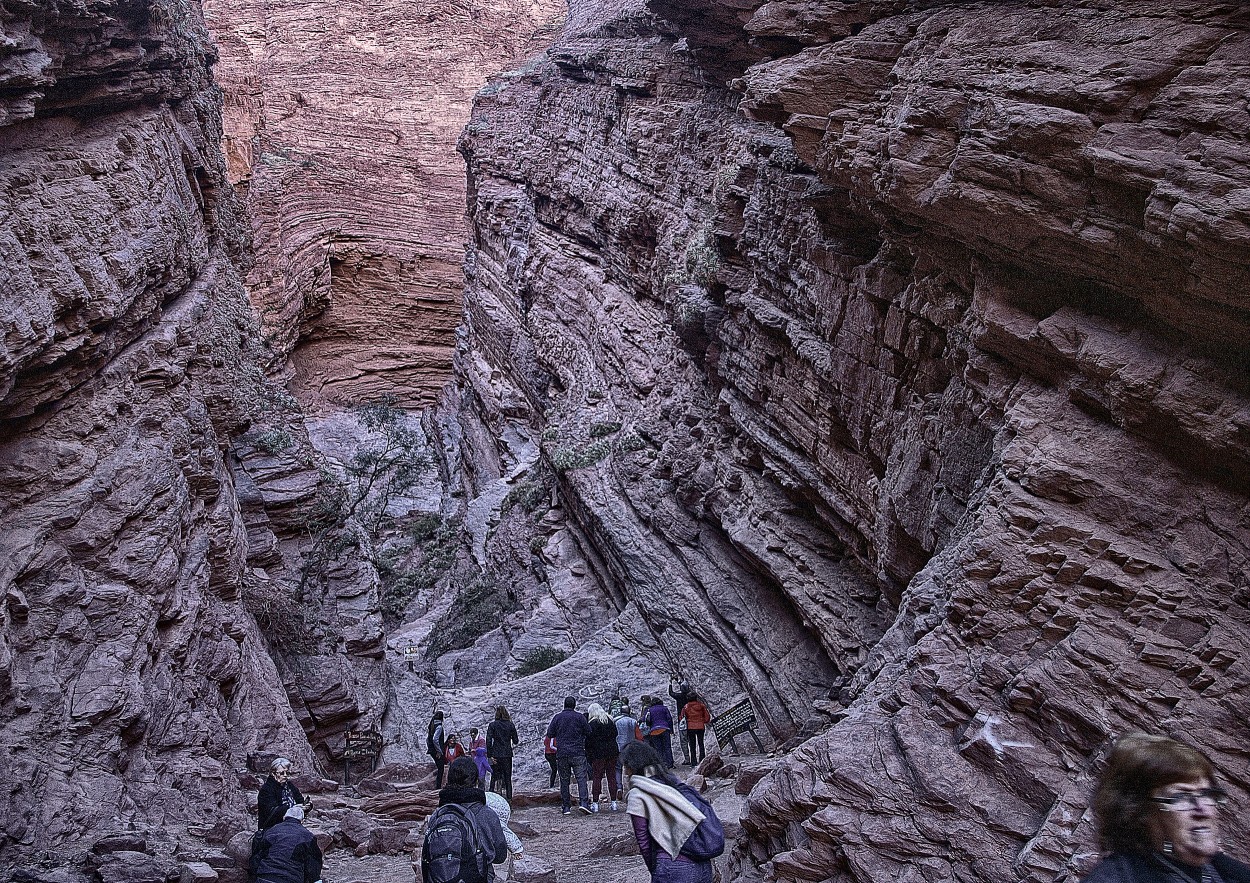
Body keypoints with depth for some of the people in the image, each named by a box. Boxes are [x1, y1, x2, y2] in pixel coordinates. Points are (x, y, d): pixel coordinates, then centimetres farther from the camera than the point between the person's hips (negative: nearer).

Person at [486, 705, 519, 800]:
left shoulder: (492, 725, -3)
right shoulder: (511, 725, 1)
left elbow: (488, 741, -9)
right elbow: (515, 741, 4)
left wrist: (490, 755, -8)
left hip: (496, 755, -1)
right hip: (507, 754, 1)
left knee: (494, 777, 6)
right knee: (507, 778, 8)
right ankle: (508, 797, 5)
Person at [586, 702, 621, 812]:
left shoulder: (592, 724, -7)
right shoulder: (611, 722, 10)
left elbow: (589, 741, -9)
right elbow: (615, 735, 16)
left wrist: (588, 755, -1)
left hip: (598, 754, -5)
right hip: (612, 752, 5)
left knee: (597, 777, 0)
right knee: (612, 776, 7)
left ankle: (595, 803, -2)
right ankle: (613, 802, 8)